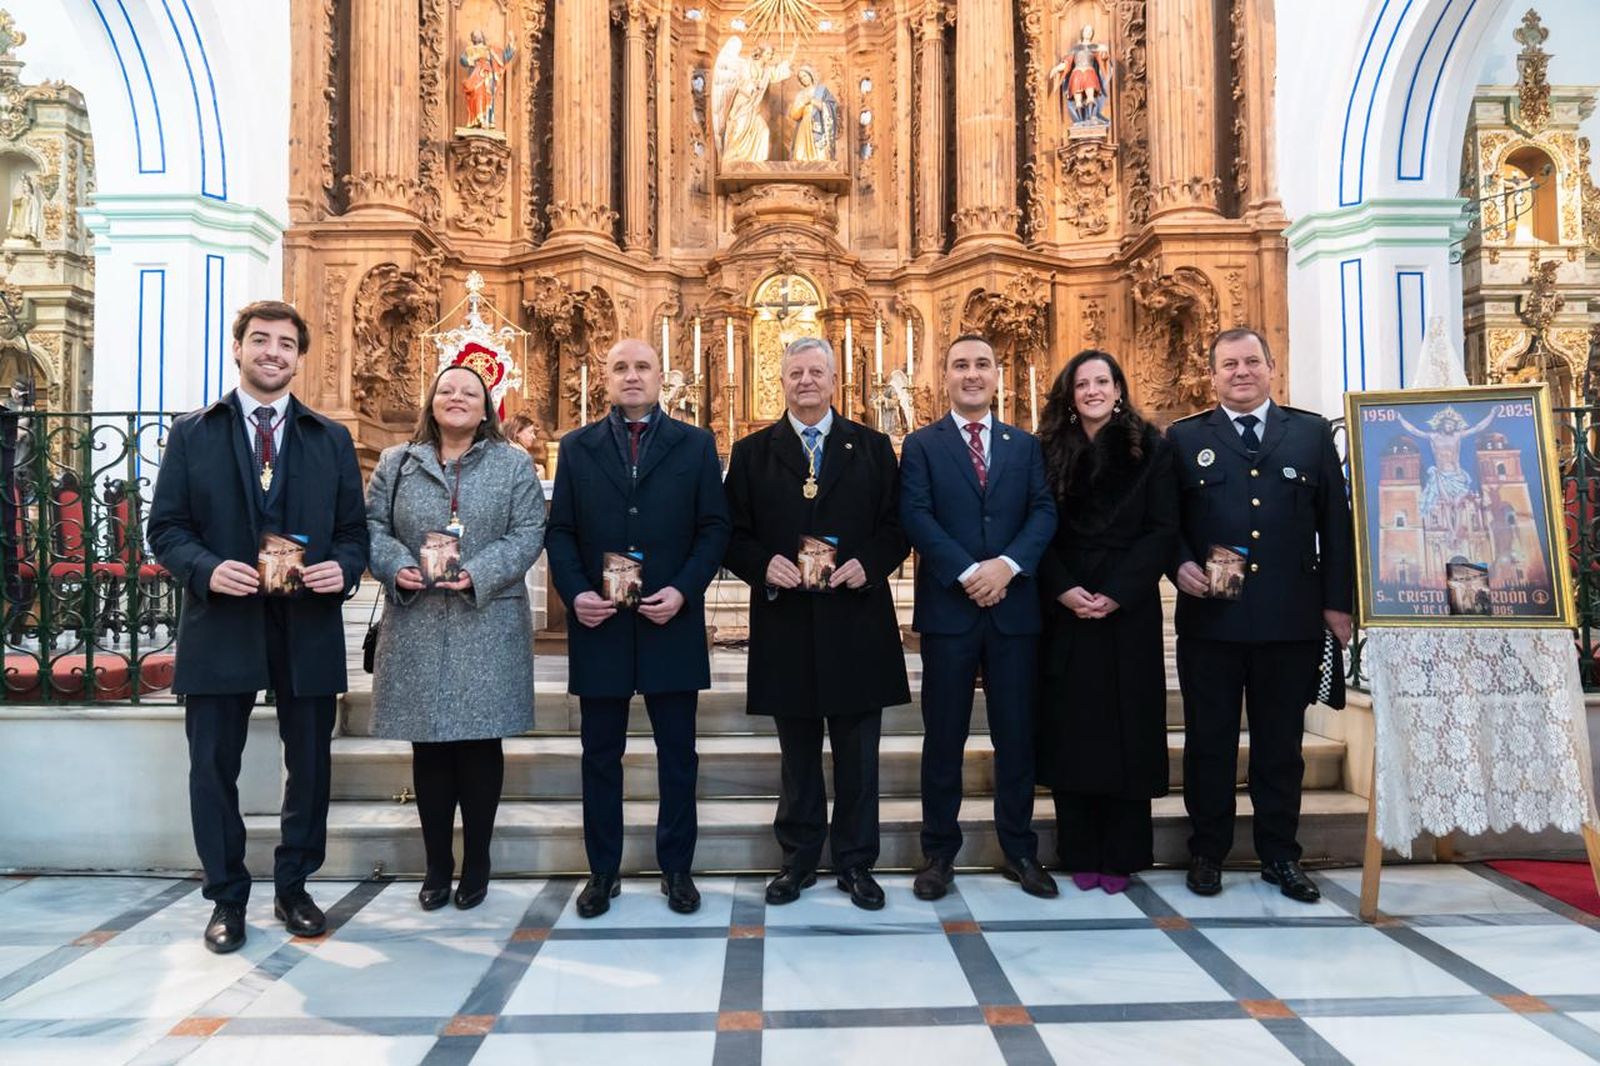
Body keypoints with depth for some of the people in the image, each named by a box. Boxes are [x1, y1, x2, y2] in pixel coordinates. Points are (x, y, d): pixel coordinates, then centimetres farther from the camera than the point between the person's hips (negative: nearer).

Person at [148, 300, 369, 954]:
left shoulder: (331, 439, 10)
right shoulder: (192, 433, 7)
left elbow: (354, 528, 8)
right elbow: (166, 527, 2)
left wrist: (343, 568, -13)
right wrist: (207, 569, -16)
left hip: (309, 627, 1)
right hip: (220, 628, -1)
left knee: (310, 766, 8)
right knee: (213, 767, 5)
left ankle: (293, 889, 25)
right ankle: (227, 898, 21)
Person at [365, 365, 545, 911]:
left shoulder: (513, 463, 6)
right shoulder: (396, 463, 12)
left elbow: (528, 533, -2)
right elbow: (372, 526, 8)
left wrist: (477, 574, -16)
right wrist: (397, 566, -13)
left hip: (489, 627, -1)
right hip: (416, 627, 2)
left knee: (480, 744, 4)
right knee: (428, 747, 6)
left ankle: (476, 864, 16)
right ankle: (437, 865, 18)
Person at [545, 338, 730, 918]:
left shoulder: (695, 445, 5)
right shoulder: (576, 447, 9)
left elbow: (713, 528, 0)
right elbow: (561, 531, 5)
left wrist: (683, 591, -13)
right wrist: (575, 593, -10)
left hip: (671, 622, -1)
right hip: (599, 623, 1)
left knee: (677, 752, 7)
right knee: (601, 754, 8)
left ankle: (677, 868, 19)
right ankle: (602, 871, 20)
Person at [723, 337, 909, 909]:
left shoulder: (873, 447, 7)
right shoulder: (752, 453, 7)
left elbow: (897, 527, 4)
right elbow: (734, 535, 4)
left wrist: (868, 565, -13)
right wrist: (764, 565, -15)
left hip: (855, 619, 0)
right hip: (785, 621, 0)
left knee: (857, 752, 7)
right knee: (797, 754, 11)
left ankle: (855, 862, 20)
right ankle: (798, 858, 24)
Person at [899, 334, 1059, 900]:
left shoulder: (1026, 446, 12)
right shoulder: (921, 445, 5)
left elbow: (1044, 513, 1)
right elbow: (916, 517, -7)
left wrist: (1007, 565, -15)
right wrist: (966, 572, -17)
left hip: (1014, 607, 2)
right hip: (948, 607, -2)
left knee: (1016, 734, 8)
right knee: (944, 737, 5)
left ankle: (1020, 850, 21)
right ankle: (939, 853, 16)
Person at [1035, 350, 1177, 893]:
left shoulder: (1150, 449, 3)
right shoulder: (1050, 451, 8)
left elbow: (1163, 530, -3)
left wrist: (1117, 593, -13)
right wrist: (1063, 589, -12)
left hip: (1129, 608, -1)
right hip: (1066, 610, 1)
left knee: (1127, 726, 2)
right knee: (1071, 727, 2)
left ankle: (1121, 855, 13)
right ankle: (1080, 854, 13)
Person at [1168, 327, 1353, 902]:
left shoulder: (1312, 433, 9)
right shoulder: (1185, 438, 7)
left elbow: (1335, 524, 6)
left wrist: (1337, 602, 1)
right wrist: (1180, 565, -12)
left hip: (1291, 618, 1)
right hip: (1210, 617, -1)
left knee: (1281, 743, 10)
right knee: (1209, 741, 8)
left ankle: (1280, 854, 24)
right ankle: (1207, 852, 21)